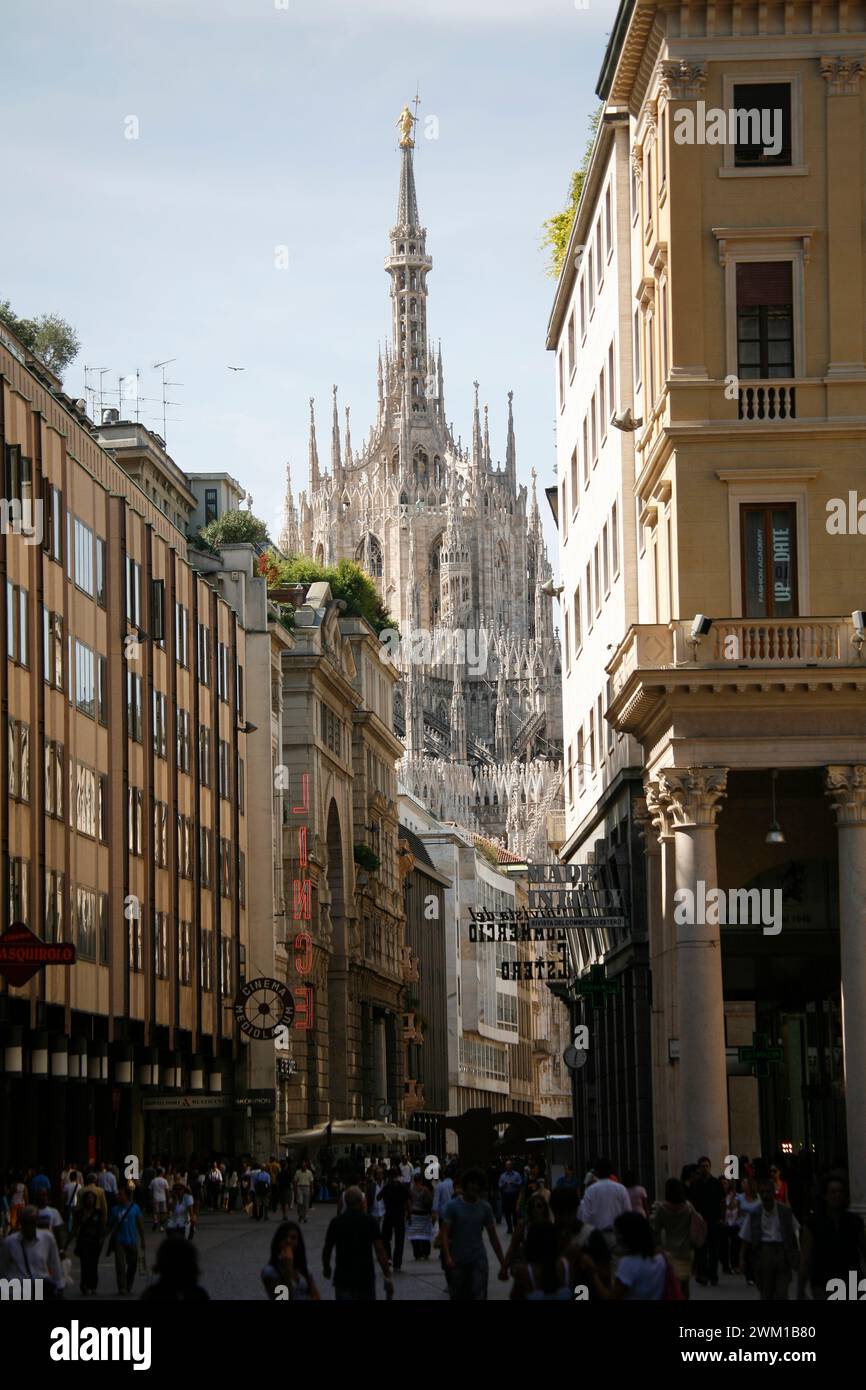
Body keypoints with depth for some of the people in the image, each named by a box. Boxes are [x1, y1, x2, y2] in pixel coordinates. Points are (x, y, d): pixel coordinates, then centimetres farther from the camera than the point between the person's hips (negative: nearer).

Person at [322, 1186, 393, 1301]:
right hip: (366, 1277, 0)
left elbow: (326, 1249, 6)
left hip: (343, 1278, 0)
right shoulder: (370, 1221, -7)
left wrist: (326, 1268, 25)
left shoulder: (336, 1222, -2)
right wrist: (387, 1276, -7)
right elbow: (380, 1250, -12)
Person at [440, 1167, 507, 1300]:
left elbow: (493, 1237, 10)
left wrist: (503, 1264, 8)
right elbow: (445, 1234, -8)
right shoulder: (453, 1206, -3)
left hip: (478, 1260, 0)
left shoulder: (485, 1208, 4)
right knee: (459, 1298, 8)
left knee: (478, 1296, -14)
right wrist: (447, 1257, -24)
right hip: (458, 1261, 0)